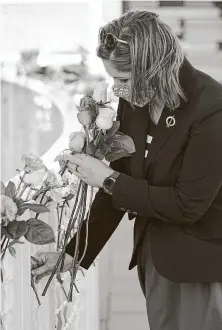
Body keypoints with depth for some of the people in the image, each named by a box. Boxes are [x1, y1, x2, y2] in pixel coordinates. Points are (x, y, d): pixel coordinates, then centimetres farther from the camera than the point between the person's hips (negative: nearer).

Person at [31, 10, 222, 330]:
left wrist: (109, 180, -18)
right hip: (155, 254, 6)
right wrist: (75, 252, 5)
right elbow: (119, 185, 6)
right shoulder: (134, 101, -3)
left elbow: (188, 205, -22)